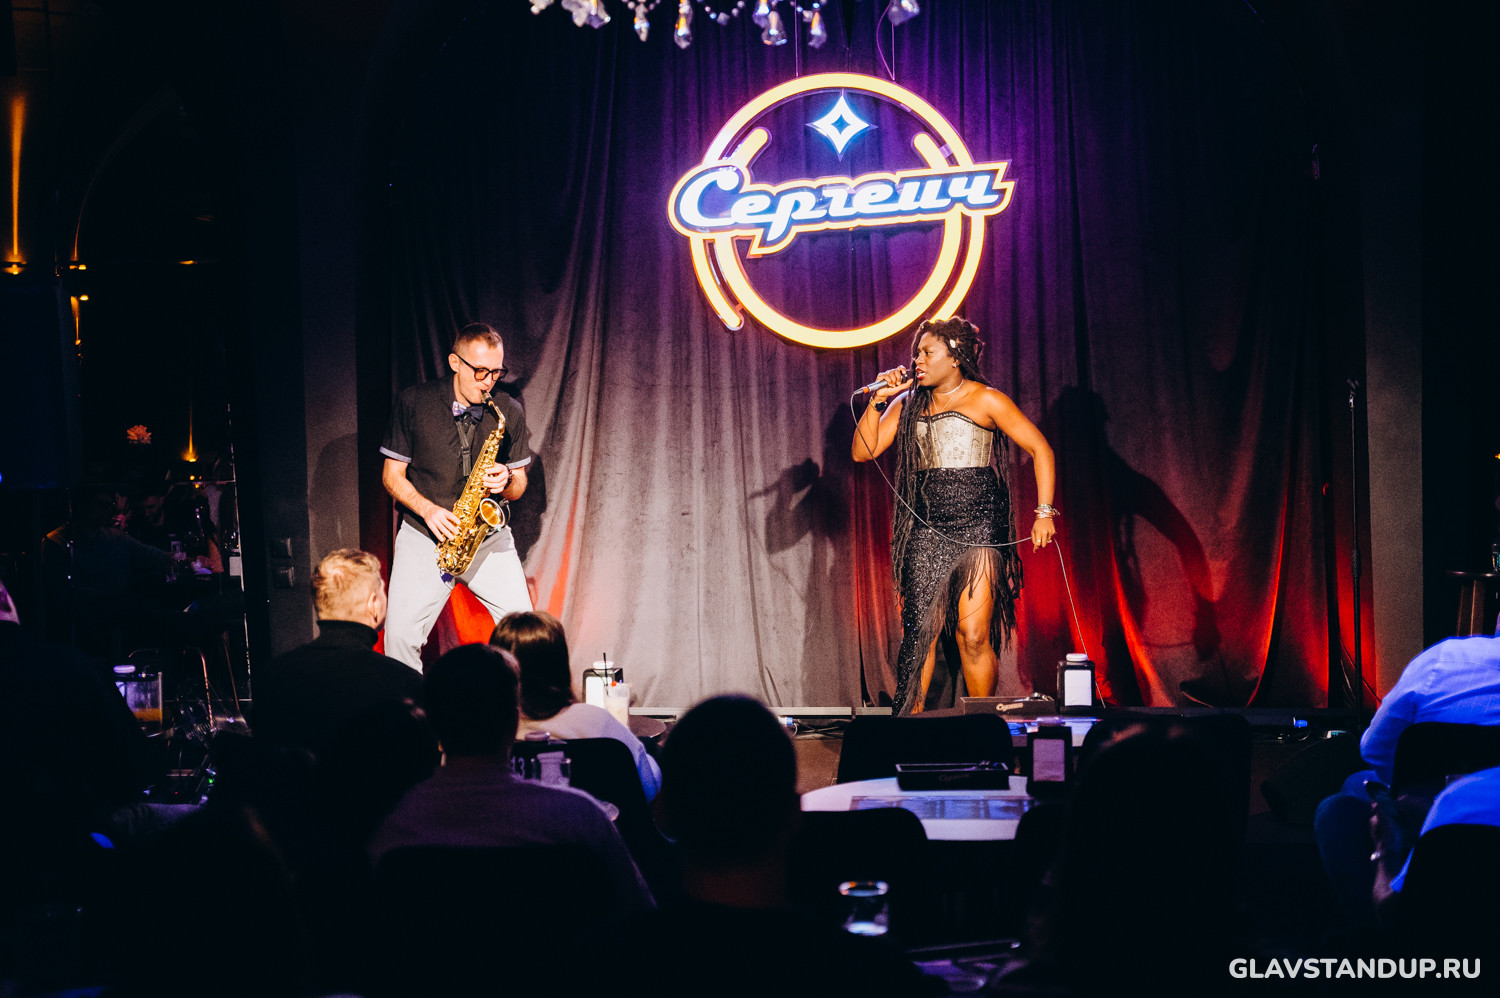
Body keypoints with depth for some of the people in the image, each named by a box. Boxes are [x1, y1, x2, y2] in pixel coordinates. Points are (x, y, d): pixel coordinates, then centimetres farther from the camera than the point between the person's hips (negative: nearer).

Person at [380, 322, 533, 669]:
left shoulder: (510, 412, 2)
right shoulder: (414, 402, -4)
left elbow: (520, 482, 11)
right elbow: (392, 474, 0)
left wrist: (507, 481, -13)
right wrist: (427, 509, -17)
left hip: (488, 536, 2)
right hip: (423, 536, -1)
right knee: (400, 635, -12)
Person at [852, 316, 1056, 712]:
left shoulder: (985, 400, 1)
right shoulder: (908, 404, 13)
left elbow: (1040, 450, 0)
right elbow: (863, 451, 9)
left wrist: (1045, 513, -8)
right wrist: (879, 401, -2)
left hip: (979, 528, -4)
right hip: (927, 529, 4)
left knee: (973, 634, -9)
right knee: (919, 632, -4)